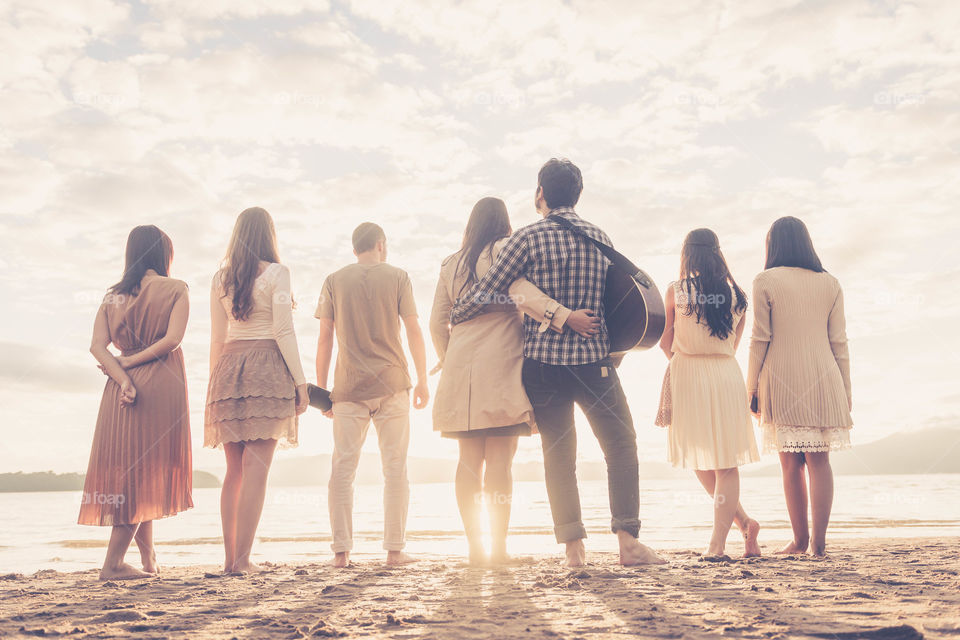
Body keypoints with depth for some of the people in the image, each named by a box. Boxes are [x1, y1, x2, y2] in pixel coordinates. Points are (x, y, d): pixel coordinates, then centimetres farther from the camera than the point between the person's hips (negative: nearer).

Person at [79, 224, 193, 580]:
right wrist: (130, 362, -5)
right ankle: (113, 563, -6)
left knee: (130, 472, 13)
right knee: (146, 472, -3)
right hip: (161, 387, -5)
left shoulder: (113, 295, 13)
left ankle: (149, 559, 21)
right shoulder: (175, 288, 0)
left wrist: (123, 377, -10)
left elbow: (97, 345, -1)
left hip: (121, 390, 5)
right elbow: (172, 339, -13)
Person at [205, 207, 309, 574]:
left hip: (229, 368, 5)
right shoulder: (276, 273, -1)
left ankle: (230, 557, 12)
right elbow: (283, 331, -8)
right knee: (256, 467, -5)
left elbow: (217, 339, 14)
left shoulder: (220, 278, 13)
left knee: (234, 470, 10)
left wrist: (214, 384, 21)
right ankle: (242, 559, -7)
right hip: (267, 368, -5)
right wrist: (300, 380, -6)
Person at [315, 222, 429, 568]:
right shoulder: (397, 277, 4)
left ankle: (341, 551, 3)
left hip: (349, 386, 1)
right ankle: (394, 549, 5)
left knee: (343, 468, 5)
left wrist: (321, 387, 9)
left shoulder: (334, 281, 7)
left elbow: (324, 339, 4)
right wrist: (422, 380, 4)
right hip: (391, 384, -1)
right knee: (395, 468, 4)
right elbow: (414, 332, -1)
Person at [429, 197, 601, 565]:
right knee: (500, 460, -2)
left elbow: (437, 322, 17)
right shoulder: (504, 249, 0)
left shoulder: (450, 265, 16)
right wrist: (565, 315, -26)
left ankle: (475, 548, 9)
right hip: (500, 368, -5)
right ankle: (499, 548, -1)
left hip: (460, 371, 5)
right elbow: (520, 291, -19)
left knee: (469, 460, 7)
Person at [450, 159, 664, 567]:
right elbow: (613, 300, 14)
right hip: (594, 362, 1)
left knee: (558, 456, 8)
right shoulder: (600, 238, 7)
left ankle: (573, 547, 9)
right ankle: (628, 541, 5)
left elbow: (485, 293, -5)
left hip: (543, 363, -1)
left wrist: (450, 319, 11)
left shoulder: (530, 238, -5)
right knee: (622, 447, 11)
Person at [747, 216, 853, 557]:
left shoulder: (765, 281, -1)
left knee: (791, 463, 5)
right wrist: (846, 389, 13)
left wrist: (751, 386, 3)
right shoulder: (830, 284, 8)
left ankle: (800, 540, 10)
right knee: (819, 460, 4)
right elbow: (839, 341, 7)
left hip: (782, 379, -2)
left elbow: (760, 339, -4)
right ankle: (818, 541, -1)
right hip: (823, 379, 2)